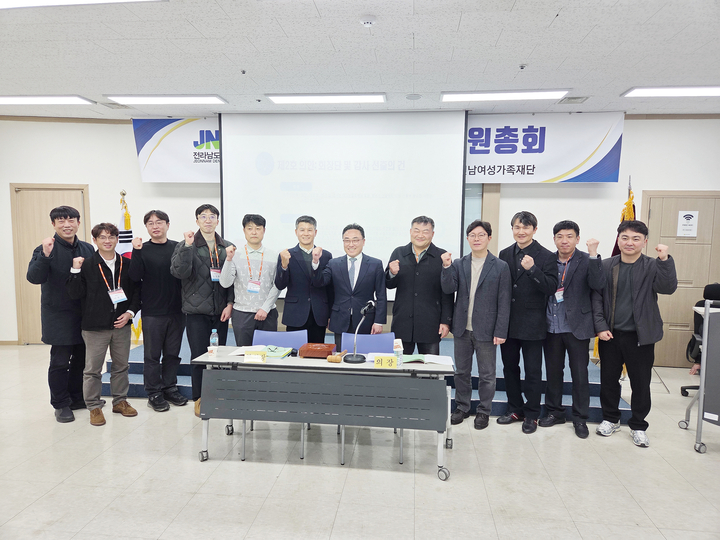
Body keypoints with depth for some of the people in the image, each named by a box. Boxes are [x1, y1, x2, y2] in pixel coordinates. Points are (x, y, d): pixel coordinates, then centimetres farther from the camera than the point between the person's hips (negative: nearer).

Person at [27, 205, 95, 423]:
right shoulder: (47, 249, -9)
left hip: (84, 315, 5)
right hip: (59, 316, -5)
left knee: (81, 358, 14)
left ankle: (76, 397, 30)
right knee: (60, 362, 2)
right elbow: (34, 278, -21)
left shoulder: (87, 249, 5)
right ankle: (60, 404, 17)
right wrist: (45, 256, -36)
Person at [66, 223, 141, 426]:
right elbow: (75, 294, -8)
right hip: (95, 326, -3)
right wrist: (76, 270, -18)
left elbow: (137, 291, 7)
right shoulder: (87, 265, -4)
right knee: (93, 369, 4)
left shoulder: (126, 264, 4)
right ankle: (94, 406, 18)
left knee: (121, 366, 13)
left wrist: (130, 312, -4)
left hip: (122, 324, 3)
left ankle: (120, 401, 28)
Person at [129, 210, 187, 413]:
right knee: (152, 355, 7)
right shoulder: (143, 250, -1)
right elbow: (135, 277, -13)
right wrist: (136, 252, -21)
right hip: (152, 312, -2)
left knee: (172, 353, 12)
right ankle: (154, 393, 17)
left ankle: (170, 388, 26)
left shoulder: (177, 247, 4)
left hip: (176, 310, 2)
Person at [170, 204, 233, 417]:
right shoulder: (186, 246, 2)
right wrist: (187, 246, -20)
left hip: (221, 311, 3)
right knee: (199, 356, 2)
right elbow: (179, 272, -14)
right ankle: (199, 399, 16)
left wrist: (230, 304, -1)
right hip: (196, 311, -2)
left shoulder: (227, 247, 9)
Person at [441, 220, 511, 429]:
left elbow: (504, 302, -5)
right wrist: (446, 267, -19)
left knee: (486, 374, 9)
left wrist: (501, 331, -9)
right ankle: (462, 407, 31)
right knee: (462, 371, 15)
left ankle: (484, 411, 25)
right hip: (462, 328, 3)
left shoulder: (500, 267, -4)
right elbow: (448, 289, -6)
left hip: (486, 330, -3)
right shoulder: (458, 264, 5)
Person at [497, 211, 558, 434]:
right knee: (510, 367, 14)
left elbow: (551, 288, -14)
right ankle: (515, 409, 30)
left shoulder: (545, 257, -7)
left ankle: (531, 415, 20)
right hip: (508, 322, 5)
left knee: (533, 371, 7)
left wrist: (532, 269, -27)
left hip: (532, 324, -4)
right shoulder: (505, 254, 7)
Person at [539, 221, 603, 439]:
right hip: (552, 326, 3)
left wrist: (593, 254, -25)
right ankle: (554, 412, 29)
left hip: (577, 326, -3)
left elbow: (597, 285, -21)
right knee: (553, 371, 13)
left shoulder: (586, 261, -4)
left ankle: (580, 418, 20)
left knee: (580, 374, 6)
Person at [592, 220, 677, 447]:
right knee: (608, 379, 12)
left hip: (640, 336, -1)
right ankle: (611, 419, 31)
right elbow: (597, 298, 1)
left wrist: (665, 260, -30)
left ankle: (638, 426, 26)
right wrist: (600, 326, -7)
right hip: (610, 334, 2)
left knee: (641, 383, 8)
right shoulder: (606, 266, 1)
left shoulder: (652, 266, -3)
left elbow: (668, 288, -20)